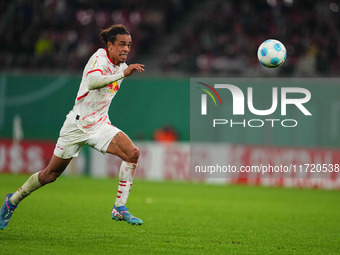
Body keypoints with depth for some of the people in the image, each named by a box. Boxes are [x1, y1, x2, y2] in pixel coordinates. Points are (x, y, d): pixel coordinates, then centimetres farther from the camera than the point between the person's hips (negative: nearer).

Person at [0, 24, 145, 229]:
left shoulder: (122, 66, 6)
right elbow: (92, 82, -39)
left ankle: (119, 209, -14)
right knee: (50, 175, 3)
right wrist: (123, 74, -45)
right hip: (78, 125, -6)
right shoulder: (100, 57, -17)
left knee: (133, 153, -19)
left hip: (100, 125, 6)